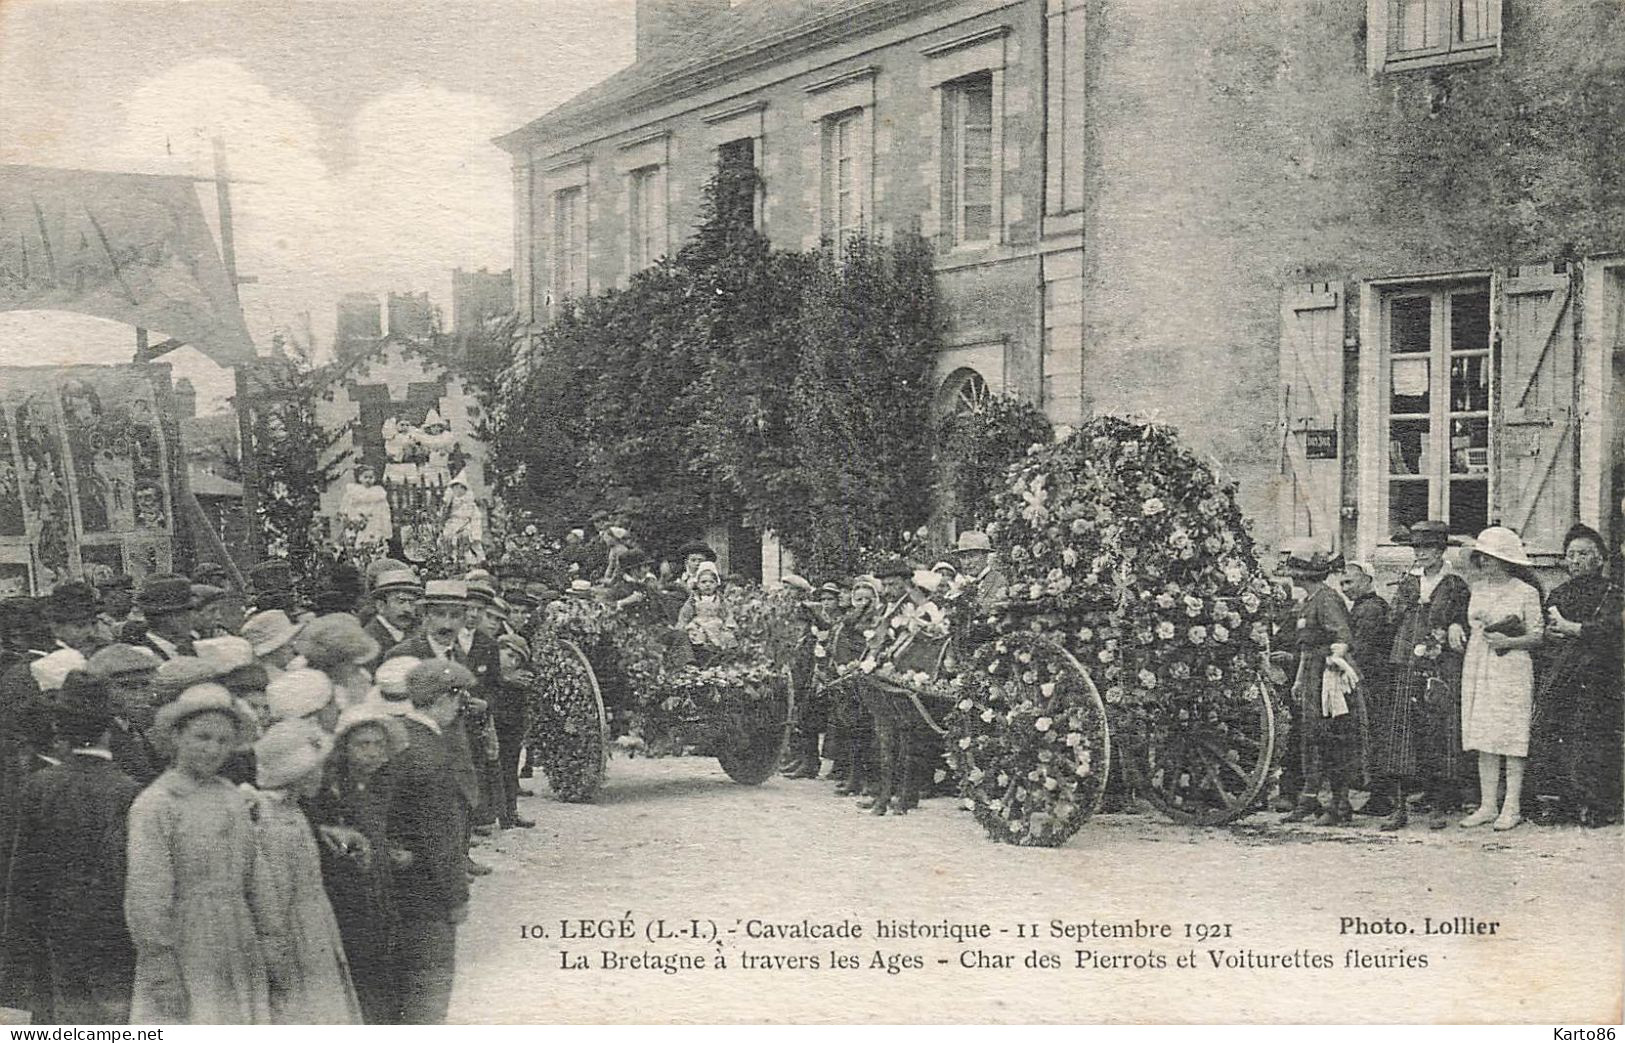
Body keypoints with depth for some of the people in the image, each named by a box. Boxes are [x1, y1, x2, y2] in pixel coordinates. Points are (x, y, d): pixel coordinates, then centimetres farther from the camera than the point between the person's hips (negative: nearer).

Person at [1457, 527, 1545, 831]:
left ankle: (1512, 807, 1)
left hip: (1512, 671, -5)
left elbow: (1537, 637, -2)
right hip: (1477, 669, 5)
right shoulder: (1477, 589, 14)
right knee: (1483, 741, 3)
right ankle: (1487, 805, 7)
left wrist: (1508, 641, -15)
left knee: (1511, 739, -5)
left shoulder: (1526, 592, -1)